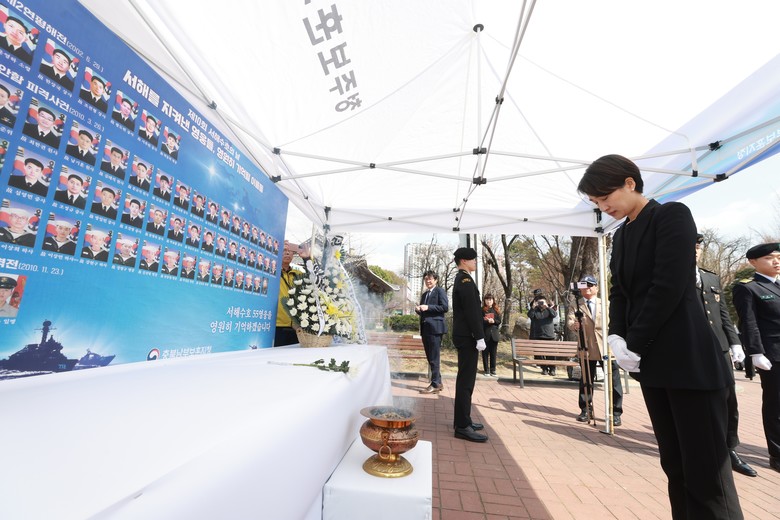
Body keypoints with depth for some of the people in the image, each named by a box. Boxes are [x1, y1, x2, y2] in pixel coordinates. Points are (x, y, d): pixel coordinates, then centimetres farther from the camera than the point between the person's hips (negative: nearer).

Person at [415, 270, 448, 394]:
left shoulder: (440, 291, -1)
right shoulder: (424, 294, 21)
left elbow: (445, 307, -13)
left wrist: (428, 307, -17)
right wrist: (418, 310, 2)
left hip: (435, 327, -8)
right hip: (425, 328, 8)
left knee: (434, 357, -6)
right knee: (430, 357, 11)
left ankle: (435, 384, 0)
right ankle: (438, 382, 21)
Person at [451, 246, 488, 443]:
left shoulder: (461, 279, 16)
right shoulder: (466, 280, -15)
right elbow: (472, 311, -21)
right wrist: (479, 337, -19)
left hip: (463, 335, 10)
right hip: (468, 337, -10)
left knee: (465, 379, 16)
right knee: (466, 380, -4)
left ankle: (463, 420, 26)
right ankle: (463, 427, 4)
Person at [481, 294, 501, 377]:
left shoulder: (496, 310, 9)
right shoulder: (482, 310, -1)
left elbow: (499, 321, 7)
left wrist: (493, 321, -12)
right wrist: (487, 321, -20)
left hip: (494, 334, 3)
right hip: (485, 334, -2)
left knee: (493, 353, 6)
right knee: (485, 353, 4)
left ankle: (493, 370, 14)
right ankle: (486, 370, 13)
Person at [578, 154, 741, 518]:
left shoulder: (672, 215, -6)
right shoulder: (622, 235, 14)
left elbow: (669, 286, -16)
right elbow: (620, 292, 11)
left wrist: (634, 346, -13)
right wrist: (617, 338, -4)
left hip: (687, 359, -7)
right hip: (650, 361, 7)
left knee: (706, 470, 0)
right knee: (674, 464, 13)